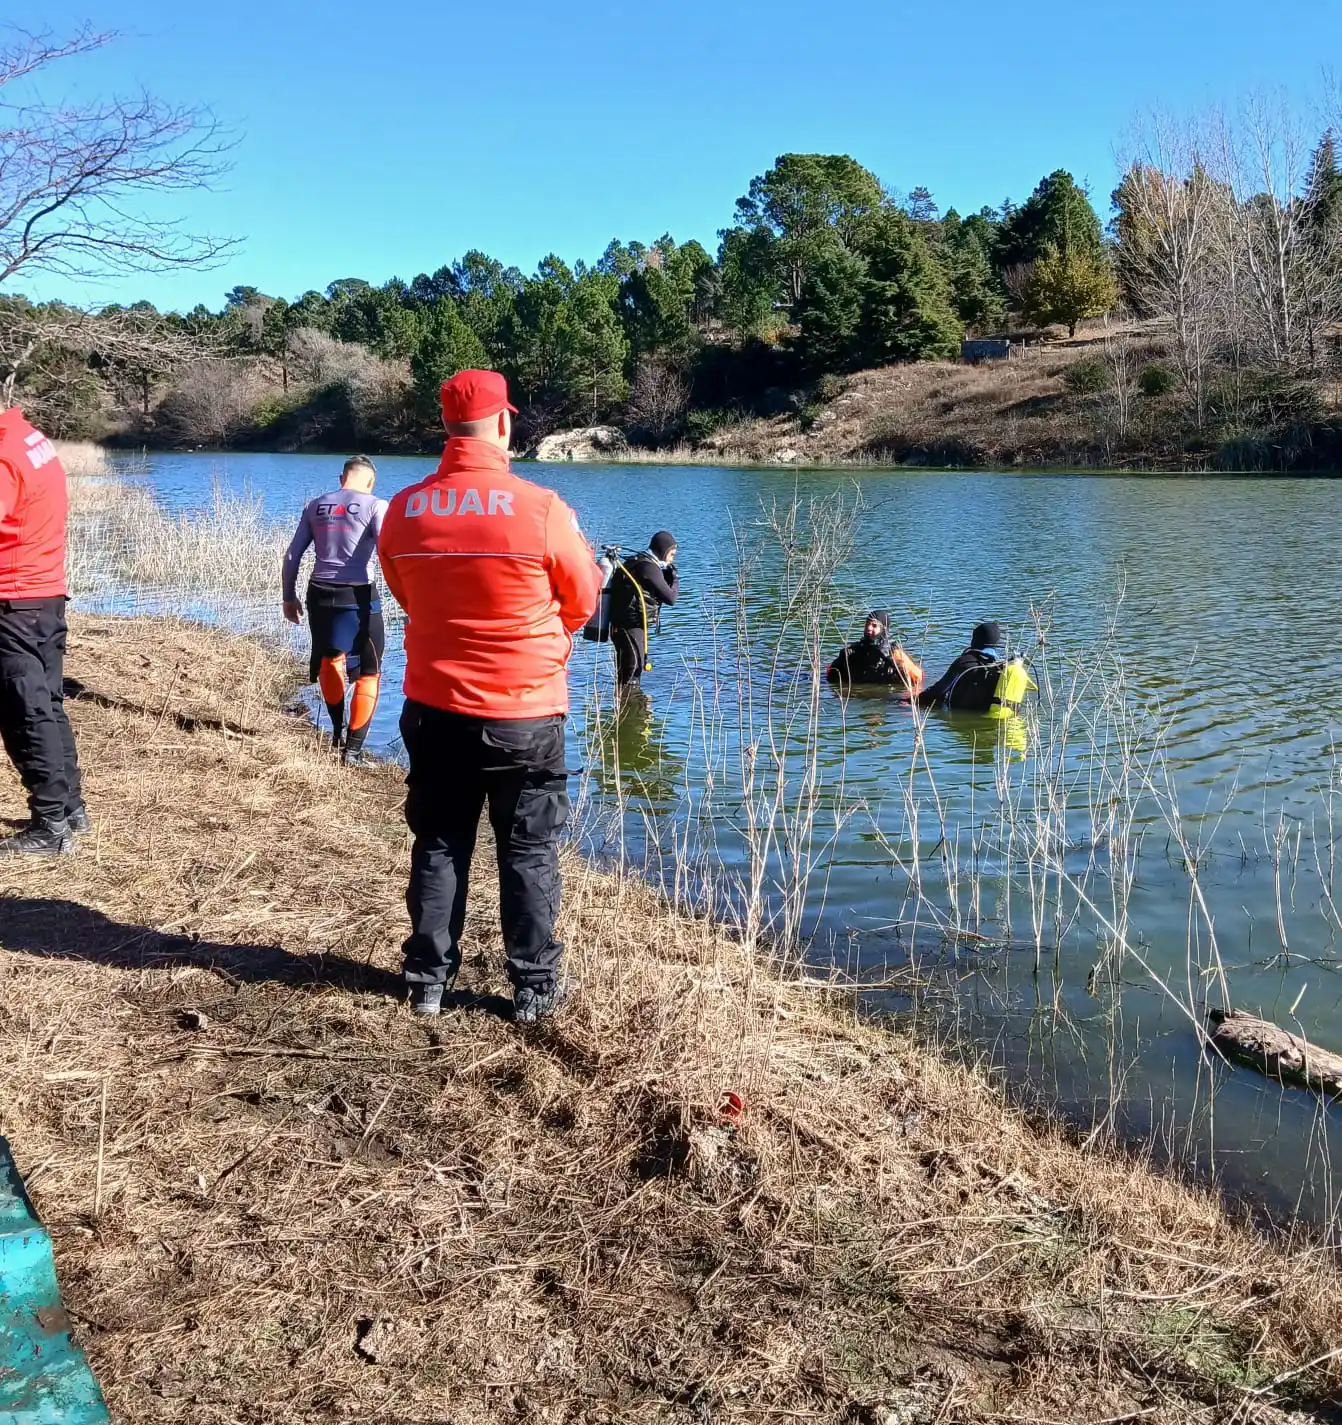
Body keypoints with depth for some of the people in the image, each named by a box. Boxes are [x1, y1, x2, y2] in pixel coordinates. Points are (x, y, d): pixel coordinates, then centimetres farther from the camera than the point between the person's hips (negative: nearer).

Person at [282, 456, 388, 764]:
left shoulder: (315, 506, 9)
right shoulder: (375, 506, -4)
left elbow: (292, 556, 10)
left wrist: (289, 597, 19)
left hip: (320, 594, 5)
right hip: (358, 596, -4)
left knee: (330, 659, 29)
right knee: (369, 672, 10)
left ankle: (338, 731, 42)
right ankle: (353, 748, 4)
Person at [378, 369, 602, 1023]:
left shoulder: (402, 511, -5)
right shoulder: (541, 509, -16)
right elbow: (582, 601, -1)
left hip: (434, 710, 3)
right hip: (526, 716, -3)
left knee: (438, 846, 16)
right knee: (529, 853, 11)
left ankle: (428, 981, 25)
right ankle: (534, 988, 18)